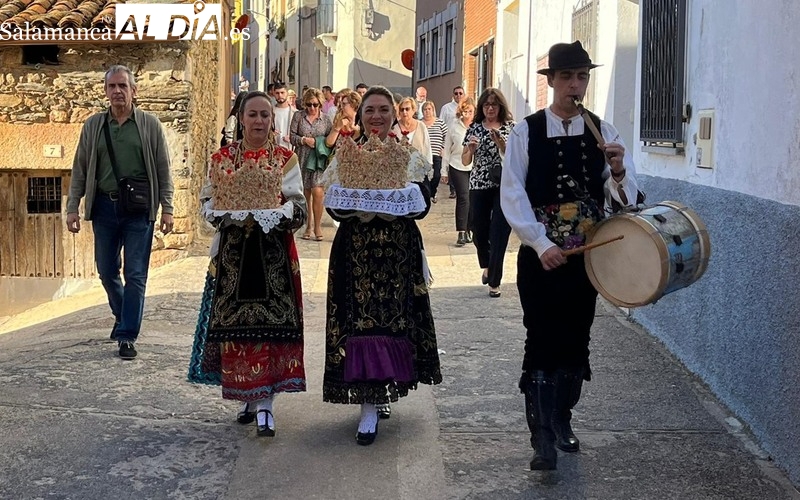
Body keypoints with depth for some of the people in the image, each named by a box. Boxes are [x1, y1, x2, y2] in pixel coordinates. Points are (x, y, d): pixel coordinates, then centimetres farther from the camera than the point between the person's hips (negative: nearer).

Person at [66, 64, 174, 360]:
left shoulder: (150, 125, 1)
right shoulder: (93, 125, 6)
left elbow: (163, 170, 2)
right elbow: (80, 170, 9)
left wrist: (166, 209, -3)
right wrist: (72, 208, 4)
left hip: (139, 209, -3)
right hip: (104, 207, 3)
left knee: (135, 274, -2)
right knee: (107, 271, 11)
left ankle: (127, 336, 3)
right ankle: (123, 316, 36)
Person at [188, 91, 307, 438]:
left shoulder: (285, 159, 5)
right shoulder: (221, 159, 9)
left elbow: (297, 207, 1)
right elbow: (208, 203, 9)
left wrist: (273, 214, -18)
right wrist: (227, 215, -10)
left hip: (273, 250, -1)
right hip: (233, 251, 2)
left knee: (270, 323, -7)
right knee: (235, 323, 1)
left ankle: (265, 403, -3)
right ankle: (248, 397, 16)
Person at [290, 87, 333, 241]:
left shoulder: (325, 119, 5)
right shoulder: (298, 116, 5)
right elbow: (292, 136, 2)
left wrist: (319, 142, -10)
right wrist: (304, 140, -12)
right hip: (302, 159, 1)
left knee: (318, 192, -14)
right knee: (305, 194, 7)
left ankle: (317, 226, -2)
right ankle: (309, 226, 19)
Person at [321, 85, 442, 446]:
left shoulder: (409, 156, 6)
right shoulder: (345, 155, 6)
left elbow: (422, 204, -2)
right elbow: (333, 206, 0)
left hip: (399, 250, 1)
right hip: (356, 250, -1)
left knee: (395, 316, 1)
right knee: (360, 320, -4)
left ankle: (378, 393, 18)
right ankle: (369, 408, 3)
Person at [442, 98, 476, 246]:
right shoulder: (454, 126, -2)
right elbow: (447, 149, 5)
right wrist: (444, 171, 6)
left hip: (474, 167, 1)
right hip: (457, 167, -1)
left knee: (471, 199, 7)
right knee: (463, 198, -6)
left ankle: (468, 230, 21)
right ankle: (461, 233, -4)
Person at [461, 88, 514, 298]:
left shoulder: (511, 127, 3)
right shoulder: (475, 128, 8)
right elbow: (465, 161, 9)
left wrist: (500, 143, -18)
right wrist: (471, 148, -11)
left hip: (504, 187, -2)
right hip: (479, 186, 3)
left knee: (499, 234, -6)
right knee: (479, 230, 10)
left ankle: (494, 281, 2)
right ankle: (487, 266, 39)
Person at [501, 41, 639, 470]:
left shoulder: (603, 132, 2)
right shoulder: (526, 132, -4)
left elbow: (624, 197, -3)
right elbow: (513, 195, -9)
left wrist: (619, 172, -26)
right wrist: (541, 244, -20)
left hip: (586, 254, 3)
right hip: (540, 254, -3)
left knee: (576, 340, 13)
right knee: (542, 341, -6)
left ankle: (561, 421, 30)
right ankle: (543, 439, -2)